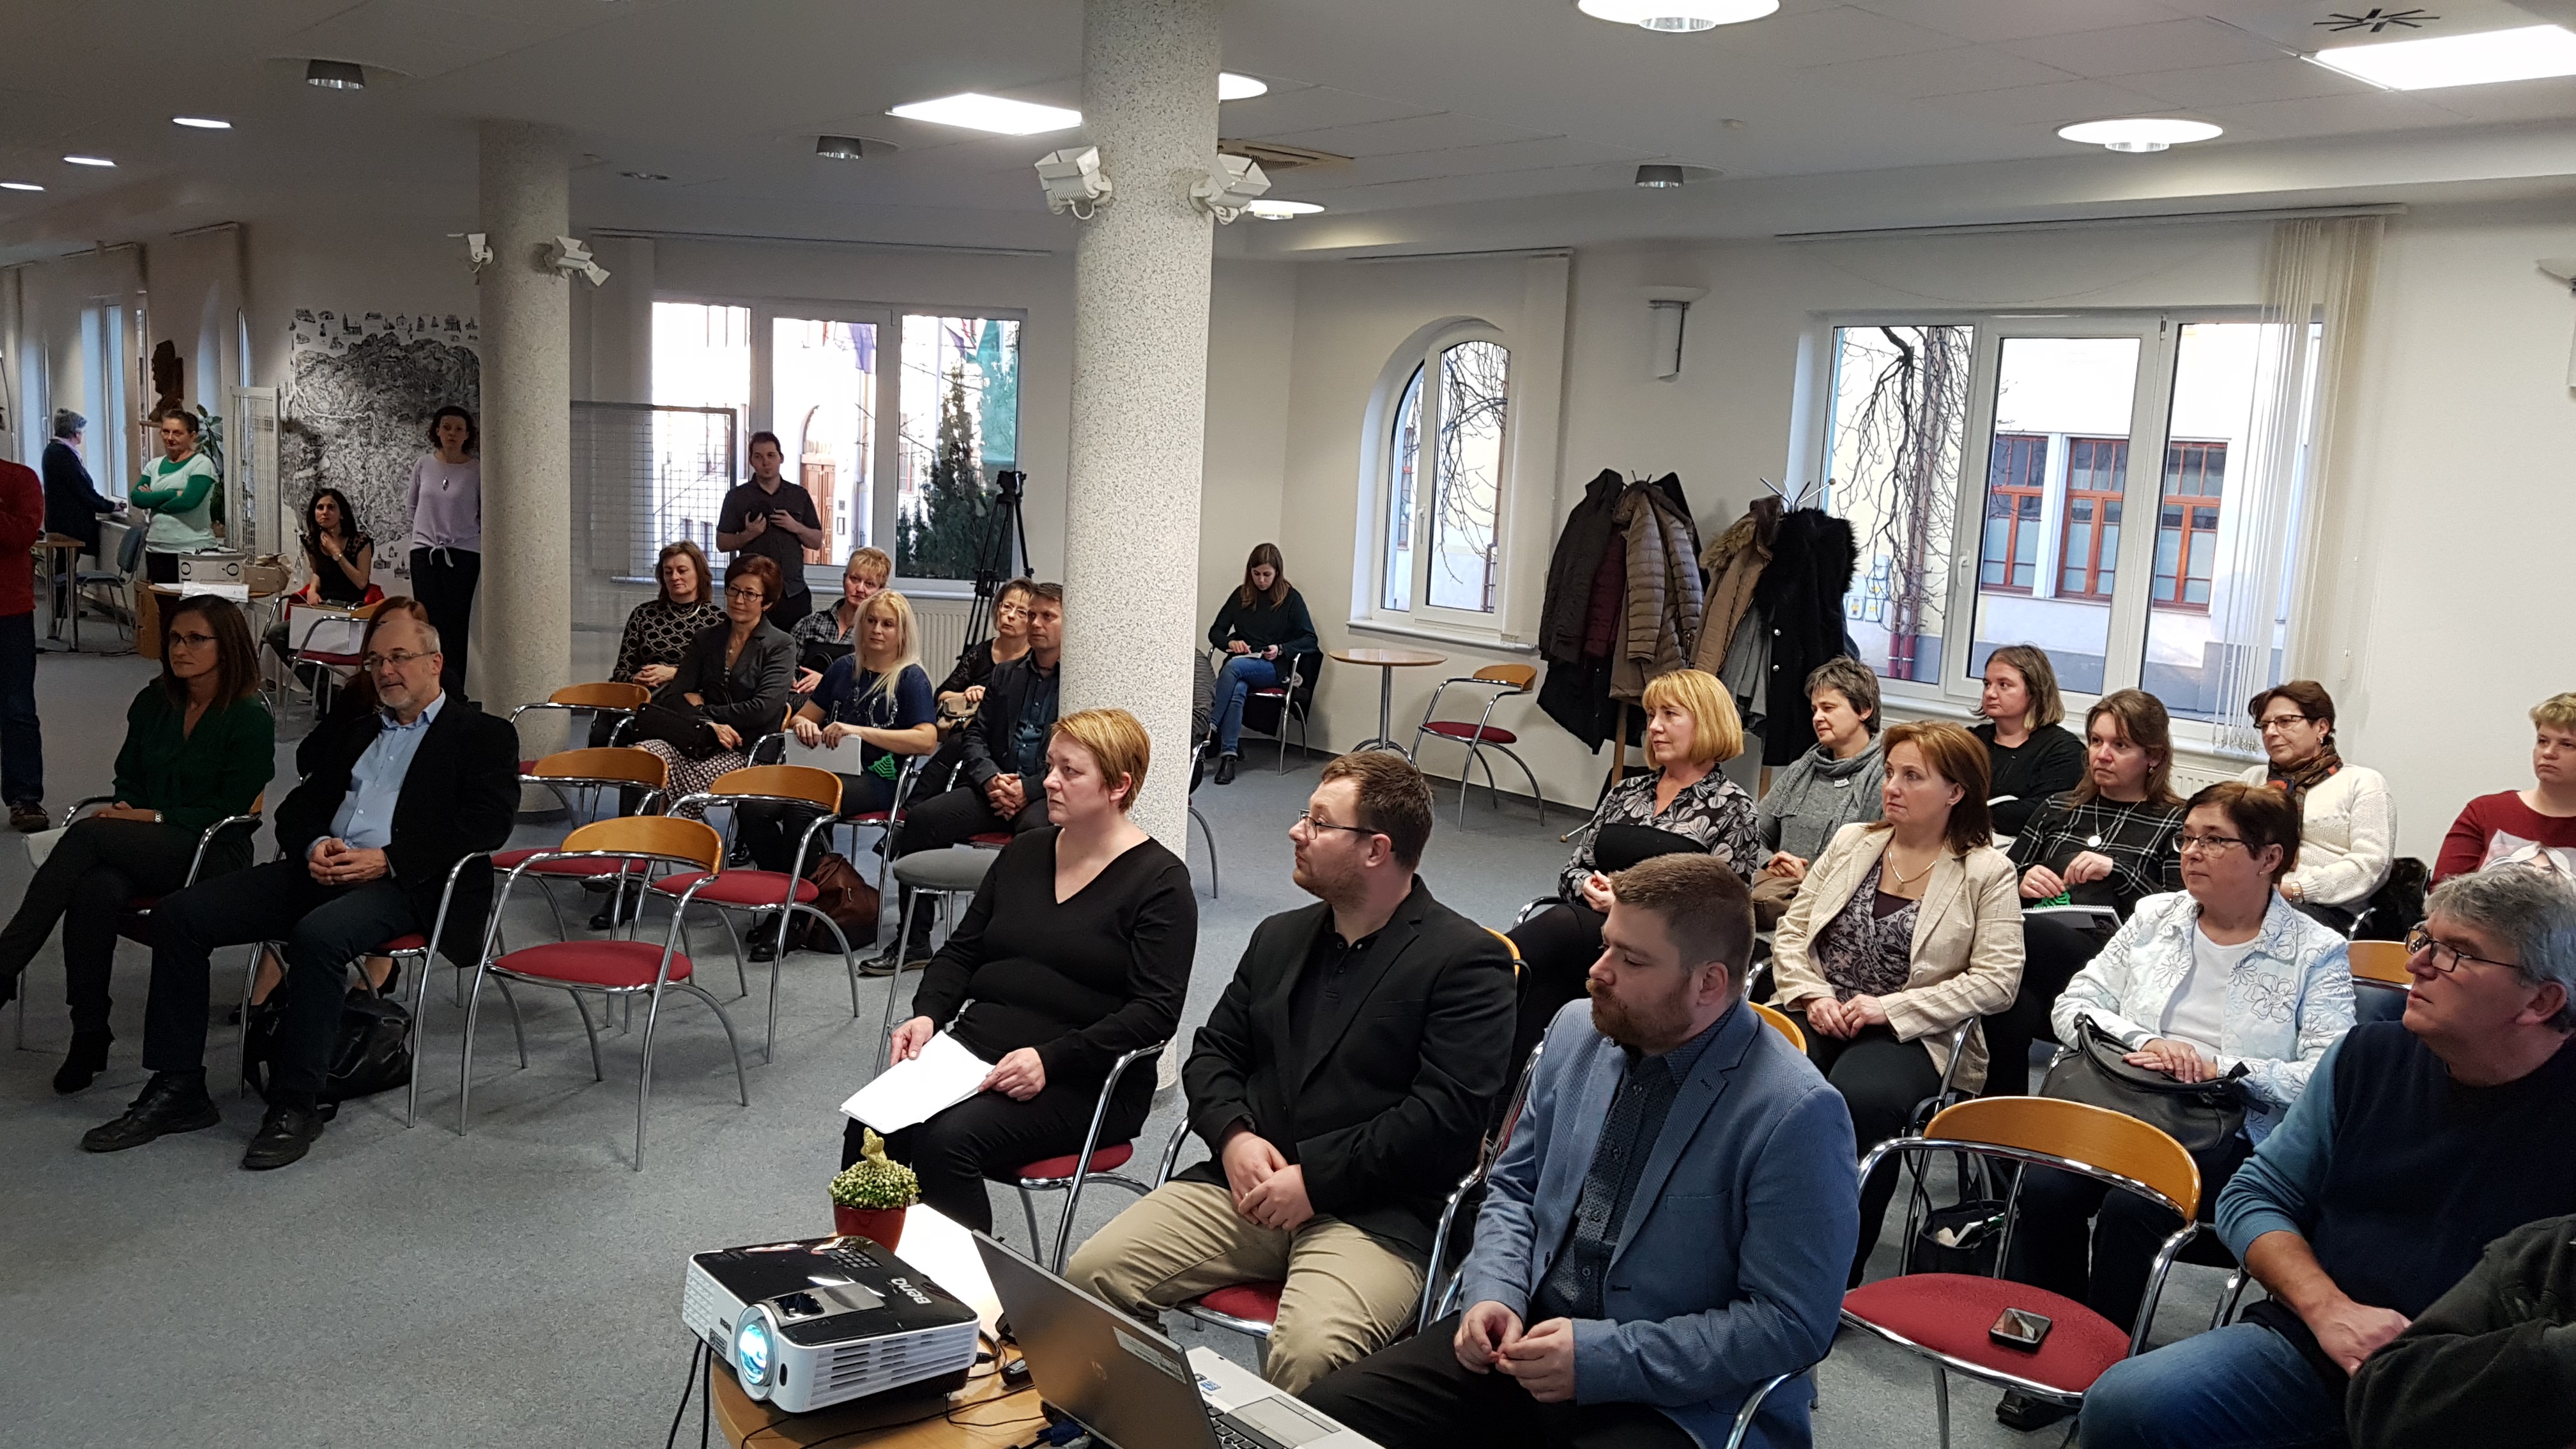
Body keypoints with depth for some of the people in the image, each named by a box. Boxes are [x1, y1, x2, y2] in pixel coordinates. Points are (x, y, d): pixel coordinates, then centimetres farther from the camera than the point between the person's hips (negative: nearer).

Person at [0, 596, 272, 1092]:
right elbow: (128, 776, 21)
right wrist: (124, 809, -1)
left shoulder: (251, 718, -5)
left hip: (213, 854, -5)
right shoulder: (154, 702, 14)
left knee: (86, 835, -29)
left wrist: (154, 819, -14)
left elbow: (230, 810, -8)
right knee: (95, 890, -31)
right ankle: (89, 1035, -24)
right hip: (142, 847, 5)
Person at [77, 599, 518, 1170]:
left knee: (319, 934, -37)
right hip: (322, 868, 7)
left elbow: (486, 824, -8)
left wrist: (387, 860, -16)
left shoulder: (483, 734, 7)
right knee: (177, 914, -9)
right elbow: (297, 809, 24)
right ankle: (177, 1088, -5)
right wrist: (314, 846, -1)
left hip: (405, 885, -7)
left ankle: (296, 1105, -26)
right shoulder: (360, 735, 29)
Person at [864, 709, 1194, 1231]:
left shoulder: (1159, 881, -5)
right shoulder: (1025, 852, 16)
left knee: (947, 1139, -30)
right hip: (974, 1051, 6)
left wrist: (1049, 1059, -22)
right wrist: (927, 1014, -1)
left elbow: (1155, 1012, -12)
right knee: (871, 1127, -21)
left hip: (1082, 1083, -6)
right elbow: (961, 950, 20)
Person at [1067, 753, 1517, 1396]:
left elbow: (1448, 1113, -13)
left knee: (1309, 1354, -33)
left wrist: (1316, 1178, -15)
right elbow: (1212, 1052, 20)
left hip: (1374, 1211, -6)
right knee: (1089, 1274, -13)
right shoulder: (1279, 938, 19)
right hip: (1246, 1184, 6)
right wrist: (1233, 1134, -2)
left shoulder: (1468, 959, -5)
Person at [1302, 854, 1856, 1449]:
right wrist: (1493, 1293, -5)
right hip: (1527, 1333, 6)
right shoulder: (1578, 1030, 2)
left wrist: (1601, 1357, -20)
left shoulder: (1796, 1115, -17)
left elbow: (1790, 1325, -16)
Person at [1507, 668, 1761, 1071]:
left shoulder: (1731, 808, 6)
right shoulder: (1627, 792, 22)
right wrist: (1589, 888, -4)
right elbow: (1571, 871, 20)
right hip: (1588, 923, 5)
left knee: (1562, 924, -33)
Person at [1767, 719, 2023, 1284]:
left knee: (1860, 1097, -36)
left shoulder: (1987, 872, 1)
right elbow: (1790, 931, 14)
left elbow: (1996, 980, -8)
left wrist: (1890, 1008, -14)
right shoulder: (1851, 843, 15)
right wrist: (1813, 995, -6)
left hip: (1912, 1036, -3)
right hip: (1820, 1018, 4)